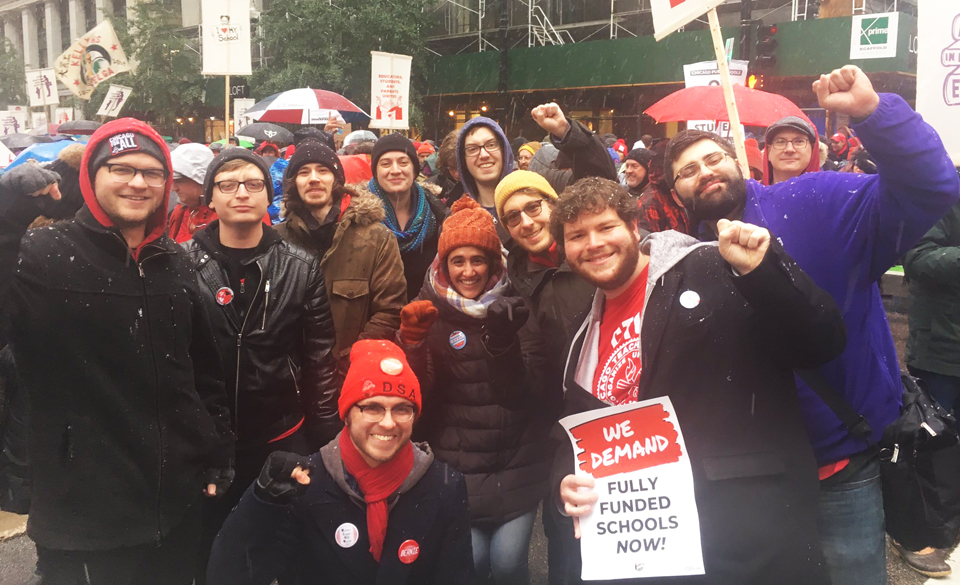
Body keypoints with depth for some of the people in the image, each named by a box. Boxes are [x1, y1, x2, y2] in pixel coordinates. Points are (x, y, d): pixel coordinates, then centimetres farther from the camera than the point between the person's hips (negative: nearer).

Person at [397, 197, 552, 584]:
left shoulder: (512, 307, -1)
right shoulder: (431, 311, 0)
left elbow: (529, 391, -9)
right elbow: (416, 393, -6)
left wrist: (504, 343, -27)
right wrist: (411, 342, -23)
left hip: (516, 461, 0)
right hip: (457, 463, 0)